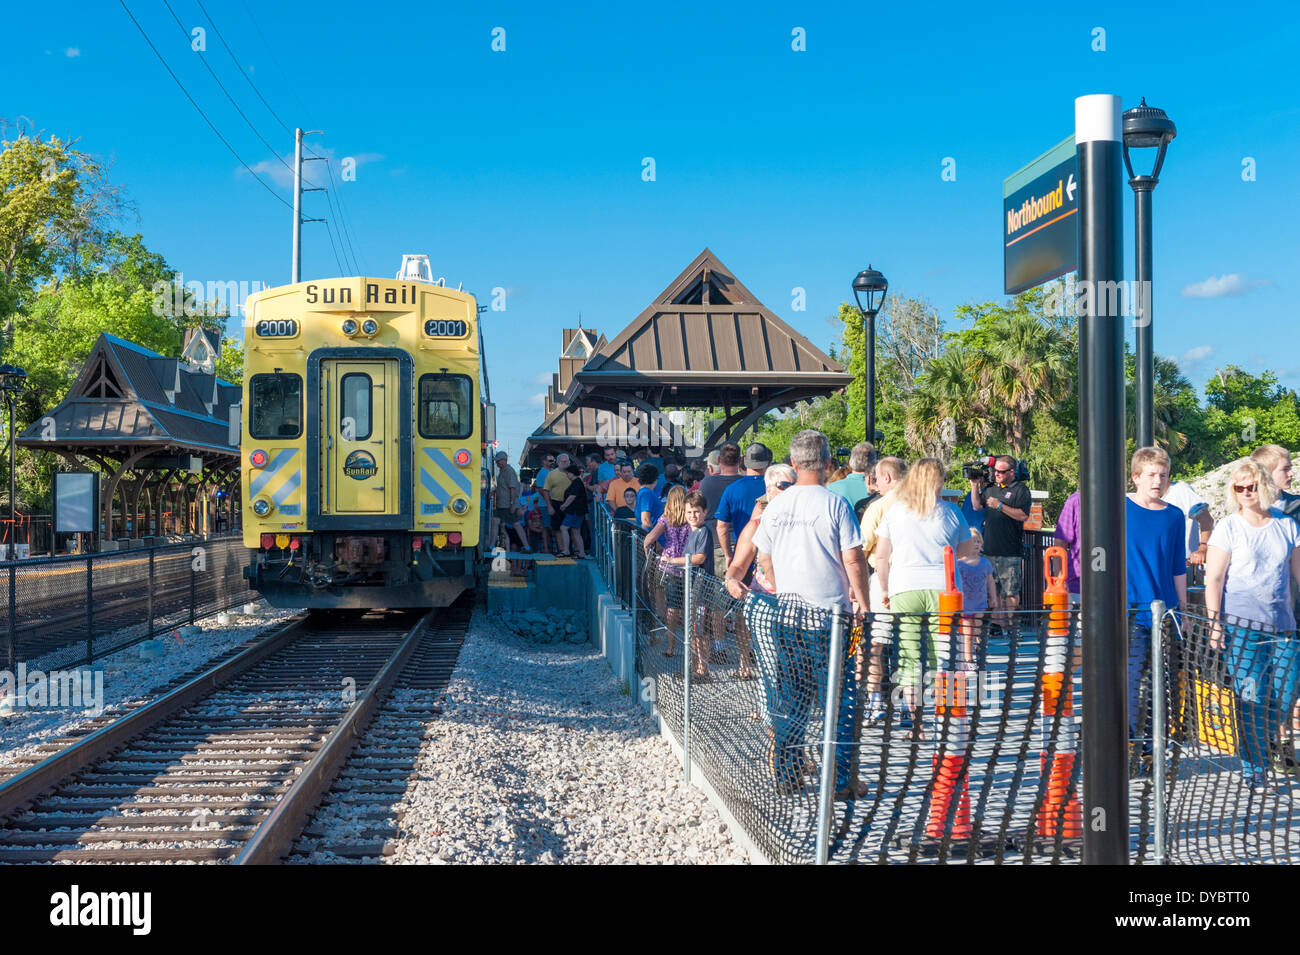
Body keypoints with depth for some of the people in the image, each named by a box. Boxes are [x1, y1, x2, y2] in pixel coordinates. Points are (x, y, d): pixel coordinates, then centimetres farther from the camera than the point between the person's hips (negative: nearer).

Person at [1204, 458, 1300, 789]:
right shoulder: (1228, 528, -1)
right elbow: (1214, 579, -3)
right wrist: (1214, 624, -10)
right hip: (1241, 625, -4)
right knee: (1252, 698, -4)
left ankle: (1266, 736, 34)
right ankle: (1255, 768, 8)